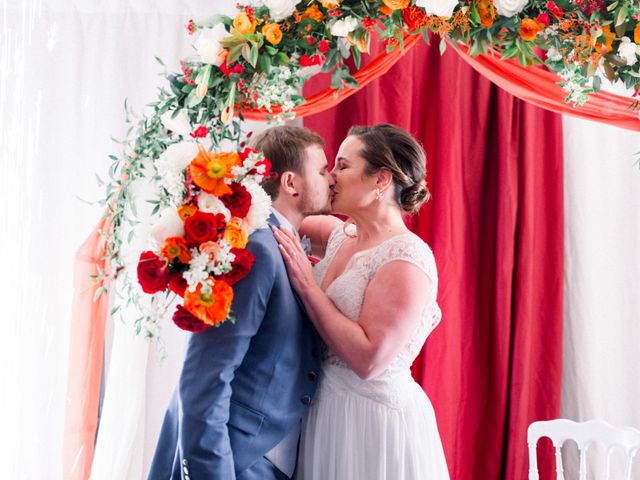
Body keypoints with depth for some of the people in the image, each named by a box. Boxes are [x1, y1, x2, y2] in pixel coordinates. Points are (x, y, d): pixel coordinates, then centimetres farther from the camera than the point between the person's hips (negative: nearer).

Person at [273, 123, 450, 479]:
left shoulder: (406, 259, -20)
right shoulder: (340, 235, 4)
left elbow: (368, 360, -25)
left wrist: (307, 285, -21)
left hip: (374, 421, -7)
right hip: (327, 409, 8)